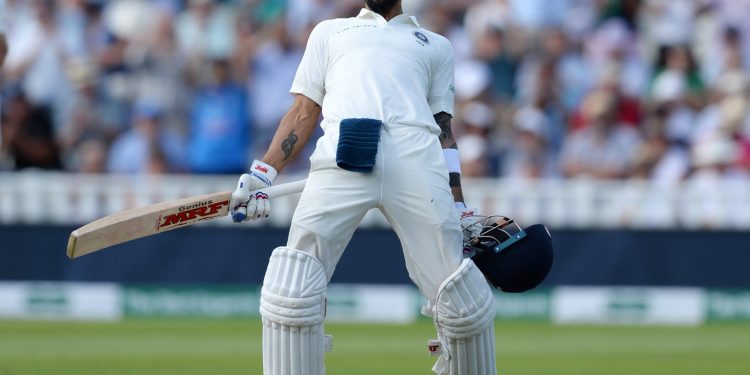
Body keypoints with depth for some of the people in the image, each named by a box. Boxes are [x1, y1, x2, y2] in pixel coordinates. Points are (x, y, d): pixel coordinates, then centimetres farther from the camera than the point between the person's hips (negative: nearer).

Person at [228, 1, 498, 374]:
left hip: (417, 159, 0)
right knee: (290, 295, -14)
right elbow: (304, 112, 23)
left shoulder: (436, 46, 32)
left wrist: (459, 208, 11)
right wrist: (262, 173, 9)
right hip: (341, 158, 0)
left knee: (463, 302, -11)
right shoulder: (330, 32, 32)